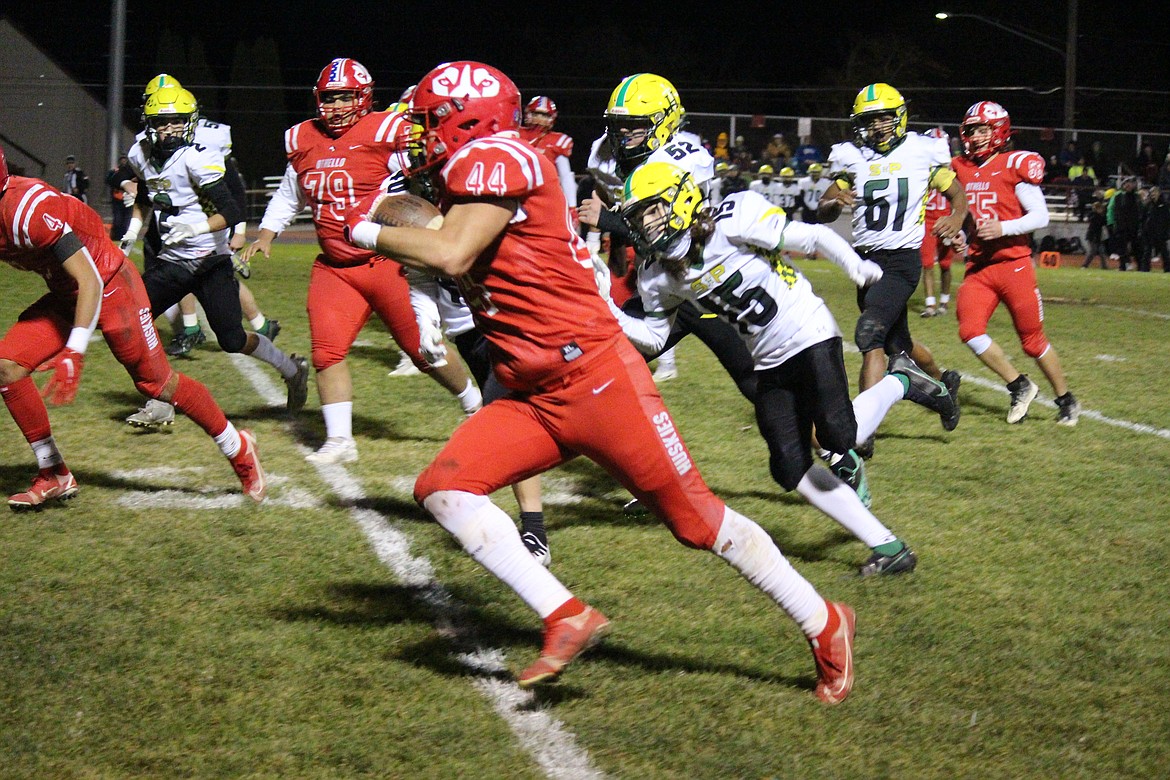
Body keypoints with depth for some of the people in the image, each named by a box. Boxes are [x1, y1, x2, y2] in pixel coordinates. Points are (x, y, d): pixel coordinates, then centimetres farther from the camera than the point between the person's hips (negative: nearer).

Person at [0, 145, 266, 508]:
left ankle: (240, 450, 21)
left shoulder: (29, 210, -32)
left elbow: (90, 281, -31)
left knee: (156, 382, 1)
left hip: (109, 286, -8)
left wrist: (74, 354, -36)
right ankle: (54, 476, 6)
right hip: (64, 296, 8)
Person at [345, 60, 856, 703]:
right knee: (443, 489, -7)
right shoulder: (469, 180, 16)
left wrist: (370, 233, -11)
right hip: (533, 399, 9)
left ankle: (825, 626, 13)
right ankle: (567, 619, -9)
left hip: (596, 377, -9)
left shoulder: (496, 159, -13)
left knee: (694, 517, -2)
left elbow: (451, 255, -25)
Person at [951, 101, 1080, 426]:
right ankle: (1020, 387, 4)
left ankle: (1066, 401, 22)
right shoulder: (962, 168, 9)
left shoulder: (1015, 166, -8)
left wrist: (1003, 229, -23)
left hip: (1014, 264, -5)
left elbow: (1040, 216, -11)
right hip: (978, 267, 5)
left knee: (1033, 340, 2)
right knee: (970, 331, -14)